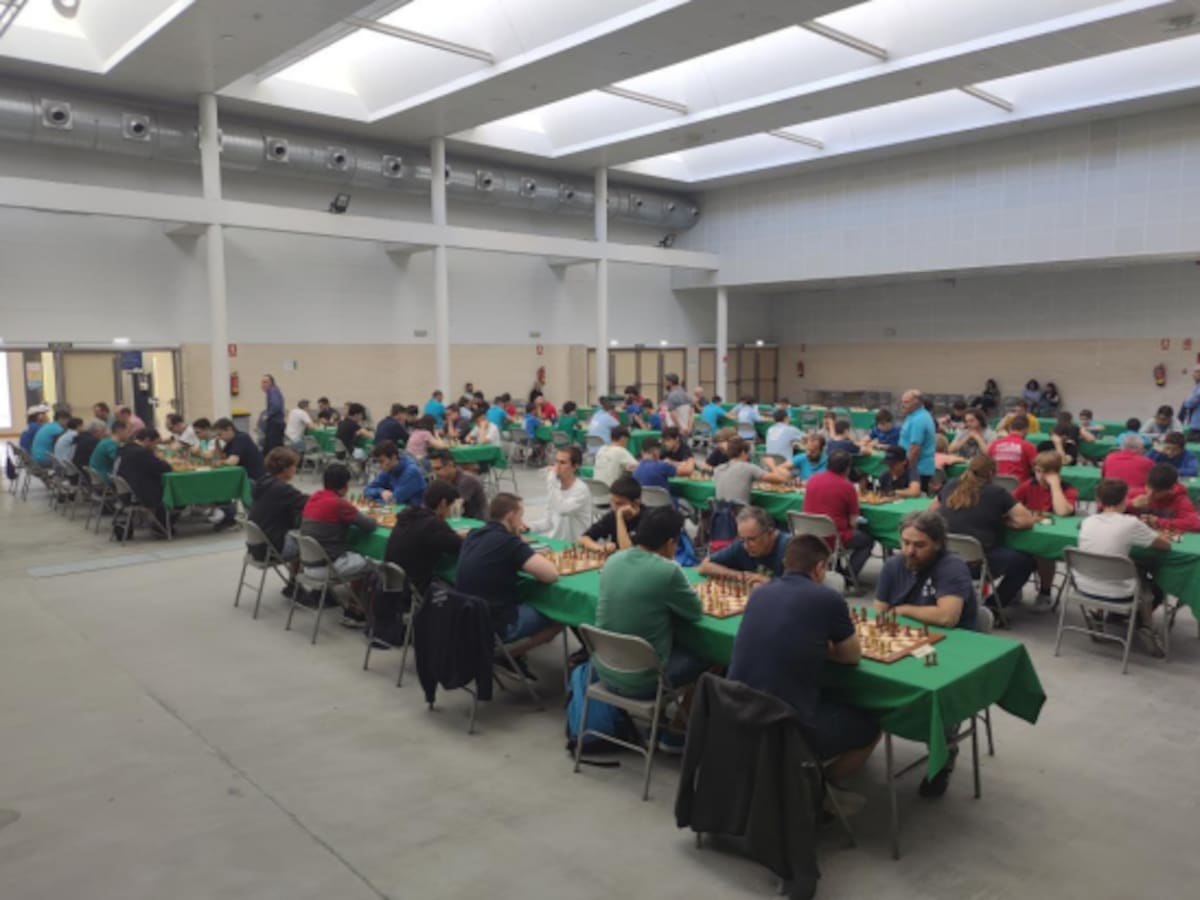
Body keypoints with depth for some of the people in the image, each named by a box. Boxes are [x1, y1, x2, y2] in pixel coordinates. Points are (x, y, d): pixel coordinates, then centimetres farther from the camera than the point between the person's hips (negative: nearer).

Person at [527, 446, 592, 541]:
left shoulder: (581, 489, -16)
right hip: (554, 540, 5)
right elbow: (549, 520, 10)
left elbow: (561, 510, -32)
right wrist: (528, 527, -7)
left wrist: (551, 480, -26)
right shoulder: (556, 485, 5)